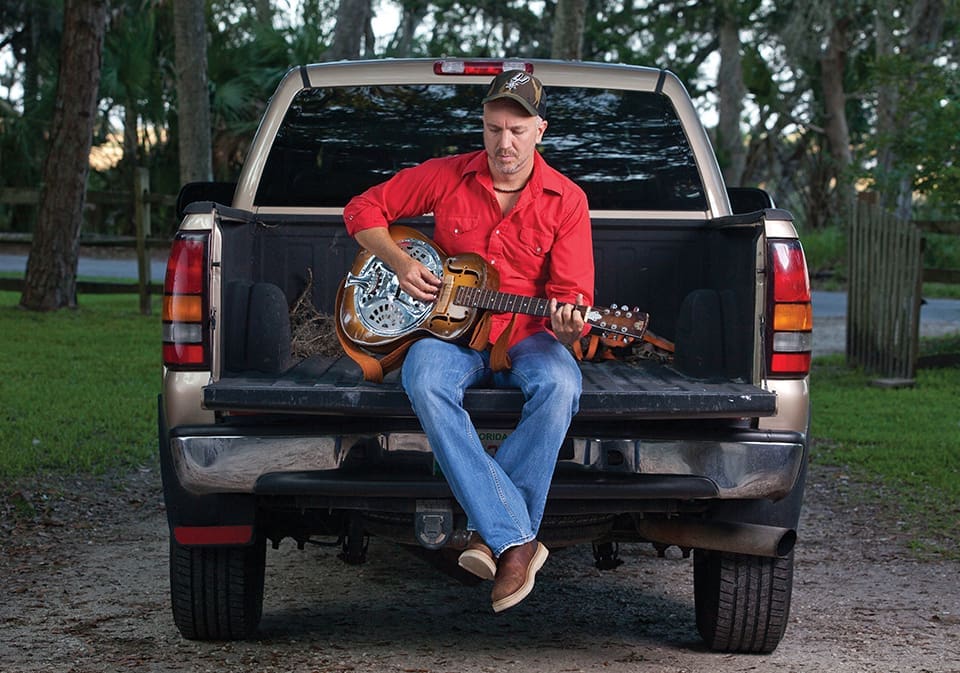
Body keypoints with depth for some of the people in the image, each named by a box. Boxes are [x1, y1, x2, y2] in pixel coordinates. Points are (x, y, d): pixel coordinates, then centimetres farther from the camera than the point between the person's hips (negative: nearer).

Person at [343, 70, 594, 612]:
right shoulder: (445, 177, 4)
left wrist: (566, 323, -28)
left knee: (558, 384, -37)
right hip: (450, 330, 0)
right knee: (425, 380, -37)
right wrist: (399, 262, -2)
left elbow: (571, 293, -3)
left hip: (525, 336, 0)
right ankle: (516, 541, -39)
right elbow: (364, 208, 14)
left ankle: (492, 534, -29)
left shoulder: (566, 200, 1)